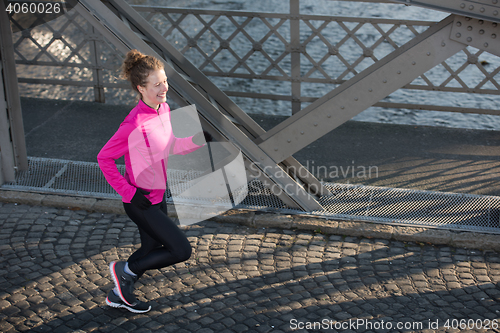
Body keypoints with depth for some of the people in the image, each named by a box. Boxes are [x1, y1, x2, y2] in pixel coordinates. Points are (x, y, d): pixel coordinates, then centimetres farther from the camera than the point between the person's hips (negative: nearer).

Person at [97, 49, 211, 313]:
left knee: (153, 250, 22)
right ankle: (125, 270, 13)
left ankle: (119, 294, 40)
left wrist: (197, 140, -4)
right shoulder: (134, 124, -27)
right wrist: (128, 192, -20)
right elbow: (104, 158, -19)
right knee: (181, 250, -5)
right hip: (141, 203, -9)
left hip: (157, 197, 9)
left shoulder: (163, 109, -2)